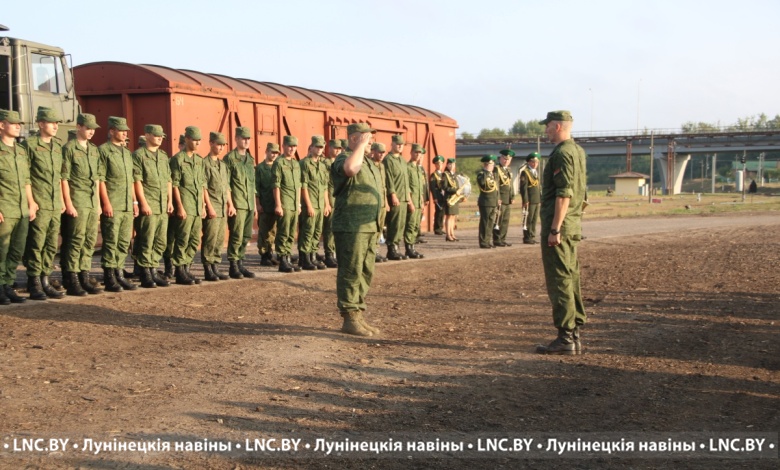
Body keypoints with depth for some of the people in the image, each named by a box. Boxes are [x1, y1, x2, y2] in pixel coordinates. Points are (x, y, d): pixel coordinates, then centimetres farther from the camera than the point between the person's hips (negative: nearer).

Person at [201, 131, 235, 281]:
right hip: (212, 209, -8)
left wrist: (230, 204, 12)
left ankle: (215, 268, 13)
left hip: (223, 209, 8)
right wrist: (209, 207, -16)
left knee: (219, 240, 8)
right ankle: (208, 270, -2)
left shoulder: (223, 165, 18)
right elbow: (203, 187, -12)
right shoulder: (205, 163, -6)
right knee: (210, 240, -6)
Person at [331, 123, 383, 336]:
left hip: (369, 227, 9)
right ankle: (349, 318, -3)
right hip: (351, 226, -9)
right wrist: (361, 145, -22)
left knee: (366, 273, 12)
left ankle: (358, 315, 19)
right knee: (351, 272, -7)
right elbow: (351, 168, -35)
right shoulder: (344, 159, -9)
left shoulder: (368, 163, 21)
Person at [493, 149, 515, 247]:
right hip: (500, 200, -8)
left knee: (506, 220, 10)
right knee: (498, 220, -5)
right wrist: (498, 198, -18)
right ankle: (497, 240, -1)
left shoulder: (509, 170, 18)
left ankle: (503, 239, 15)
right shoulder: (496, 169, -7)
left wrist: (512, 196, 10)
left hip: (508, 200, 8)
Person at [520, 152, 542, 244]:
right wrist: (525, 200, -18)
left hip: (537, 200, 8)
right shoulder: (525, 172, -8)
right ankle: (527, 238, 1)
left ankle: (532, 237, 17)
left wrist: (540, 198, 16)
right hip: (530, 201, -8)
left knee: (534, 220, 11)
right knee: (528, 220, -4)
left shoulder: (536, 172, 19)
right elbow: (523, 187, -14)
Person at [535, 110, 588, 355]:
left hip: (558, 225, -10)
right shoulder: (578, 151, 16)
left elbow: (564, 194, -21)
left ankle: (565, 339, -6)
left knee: (559, 281, -7)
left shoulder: (562, 153, -15)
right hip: (573, 224, 10)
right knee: (571, 279, 12)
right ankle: (574, 335, 17)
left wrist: (554, 229, -21)